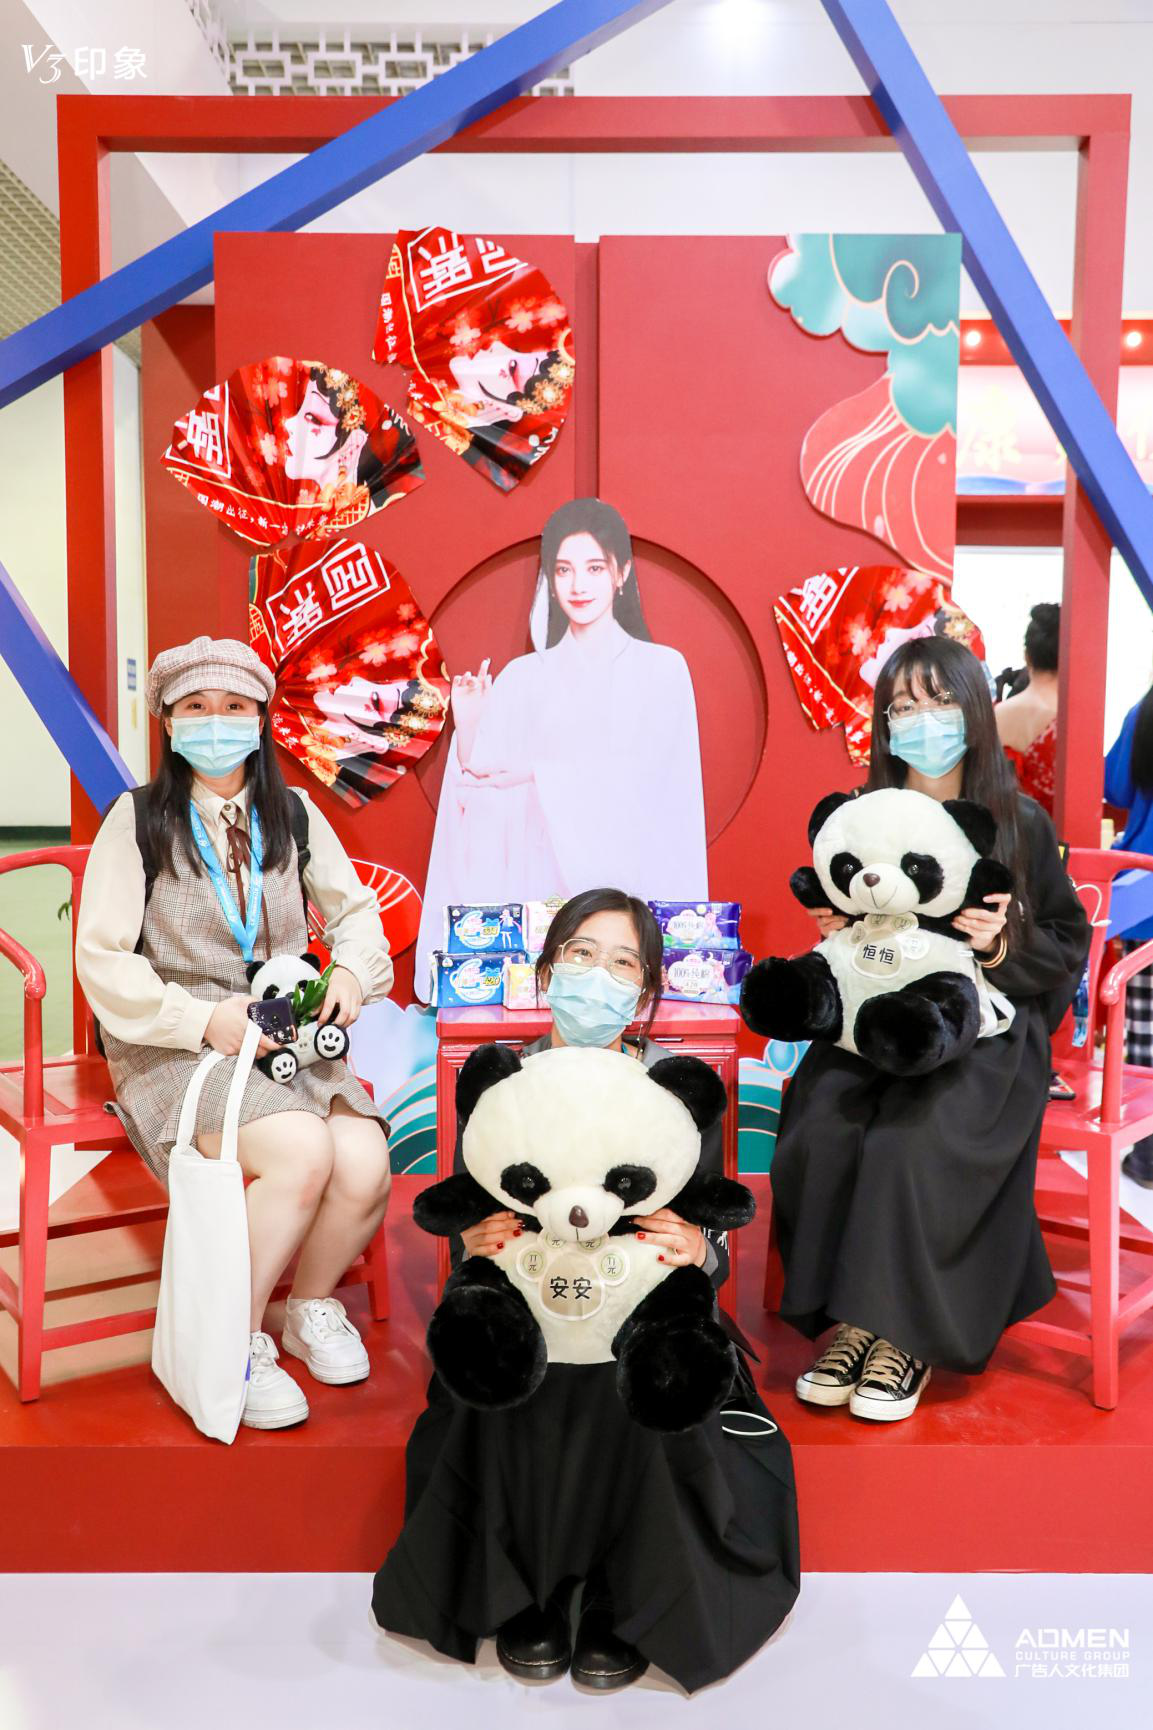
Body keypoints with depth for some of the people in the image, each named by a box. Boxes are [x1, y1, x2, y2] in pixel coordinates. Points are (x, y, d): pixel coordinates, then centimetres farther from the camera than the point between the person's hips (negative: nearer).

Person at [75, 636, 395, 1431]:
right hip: (175, 1046, -3)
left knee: (366, 1165, -23)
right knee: (302, 1150, -30)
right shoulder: (139, 820, 0)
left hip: (292, 1041, 4)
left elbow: (354, 906, 18)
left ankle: (313, 1305, 11)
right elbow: (102, 961, -4)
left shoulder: (293, 813, 10)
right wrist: (204, 1018, -16)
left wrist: (353, 970, -4)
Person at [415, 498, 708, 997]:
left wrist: (540, 774, -14)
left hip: (626, 879, -1)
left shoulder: (661, 668, 5)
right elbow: (486, 801, 6)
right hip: (540, 880, 1)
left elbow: (646, 774, -8)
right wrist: (468, 734, -11)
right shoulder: (523, 677, 10)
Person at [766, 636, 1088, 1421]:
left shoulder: (1019, 823, 1)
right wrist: (837, 934, -3)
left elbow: (1068, 945, 6)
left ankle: (910, 1332, -10)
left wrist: (1002, 947, -13)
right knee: (821, 1130, -26)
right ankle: (853, 1317, -8)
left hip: (984, 1029, -2)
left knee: (916, 1140, -30)